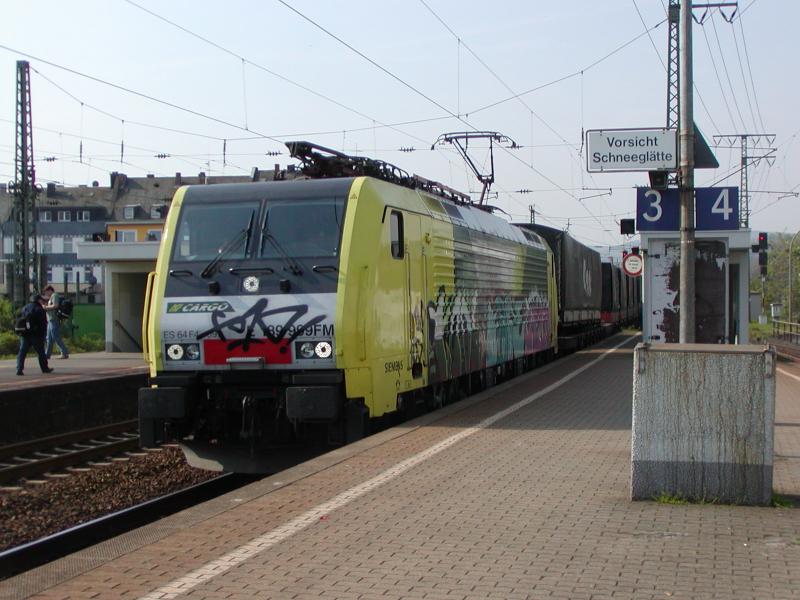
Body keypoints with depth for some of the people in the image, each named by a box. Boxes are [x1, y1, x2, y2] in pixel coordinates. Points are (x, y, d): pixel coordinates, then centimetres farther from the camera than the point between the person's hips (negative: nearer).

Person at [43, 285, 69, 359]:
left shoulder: (54, 296, -9)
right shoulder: (51, 297, 21)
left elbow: (55, 305, -22)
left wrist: (46, 307, -13)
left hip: (54, 320, -11)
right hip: (50, 321, 11)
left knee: (56, 338, -11)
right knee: (49, 339, 12)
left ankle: (65, 353, -10)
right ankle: (47, 354, 16)